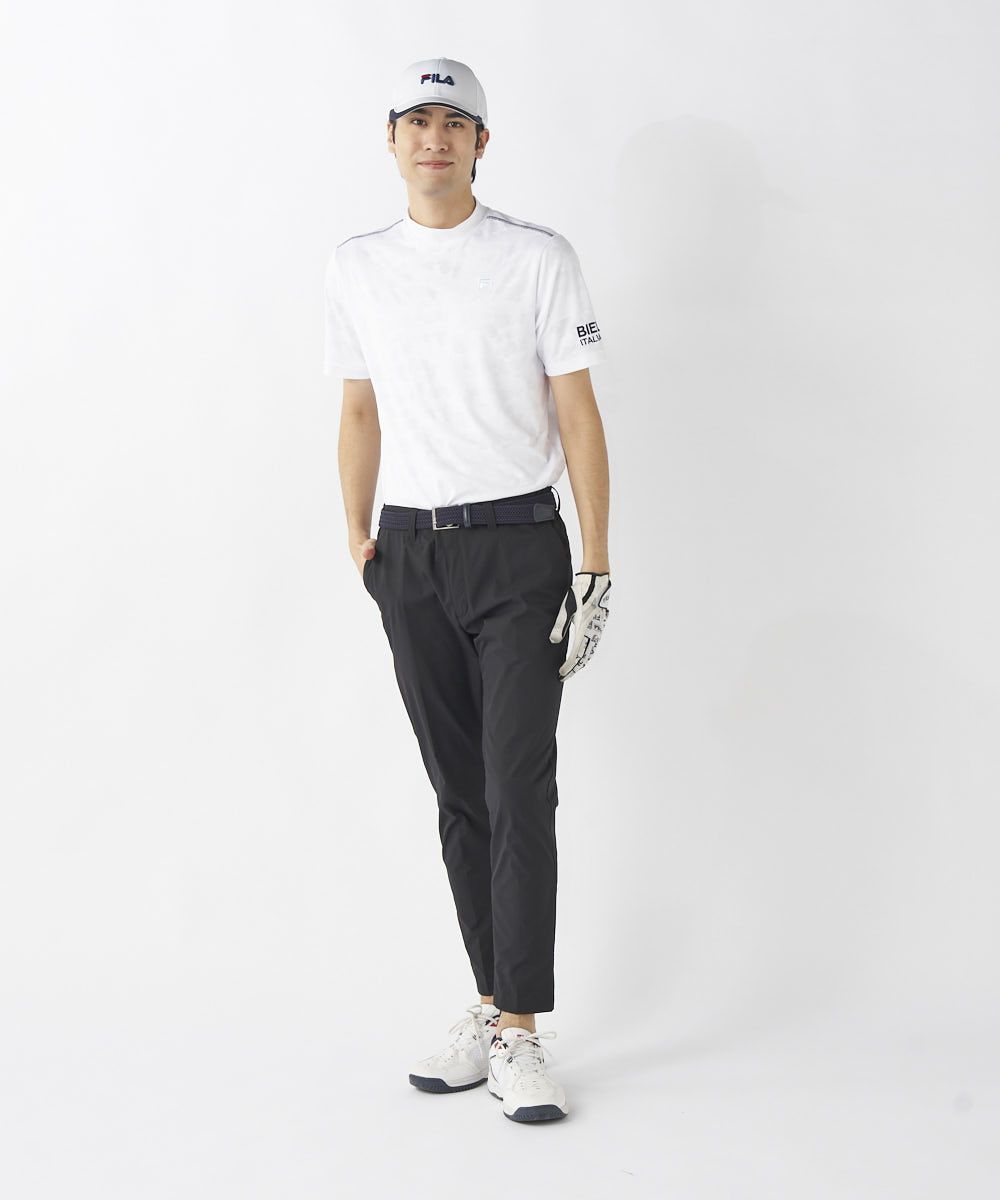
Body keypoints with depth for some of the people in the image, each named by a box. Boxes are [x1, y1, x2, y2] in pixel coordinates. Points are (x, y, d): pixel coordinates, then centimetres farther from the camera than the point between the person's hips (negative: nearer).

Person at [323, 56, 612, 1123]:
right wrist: (360, 543, 10)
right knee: (459, 792, 9)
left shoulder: (539, 259, -2)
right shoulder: (356, 267, 9)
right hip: (411, 553, 4)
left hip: (517, 545, -4)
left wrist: (595, 569, -8)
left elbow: (578, 415, -3)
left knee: (519, 792, -8)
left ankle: (517, 1035, -3)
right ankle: (491, 1007, 18)